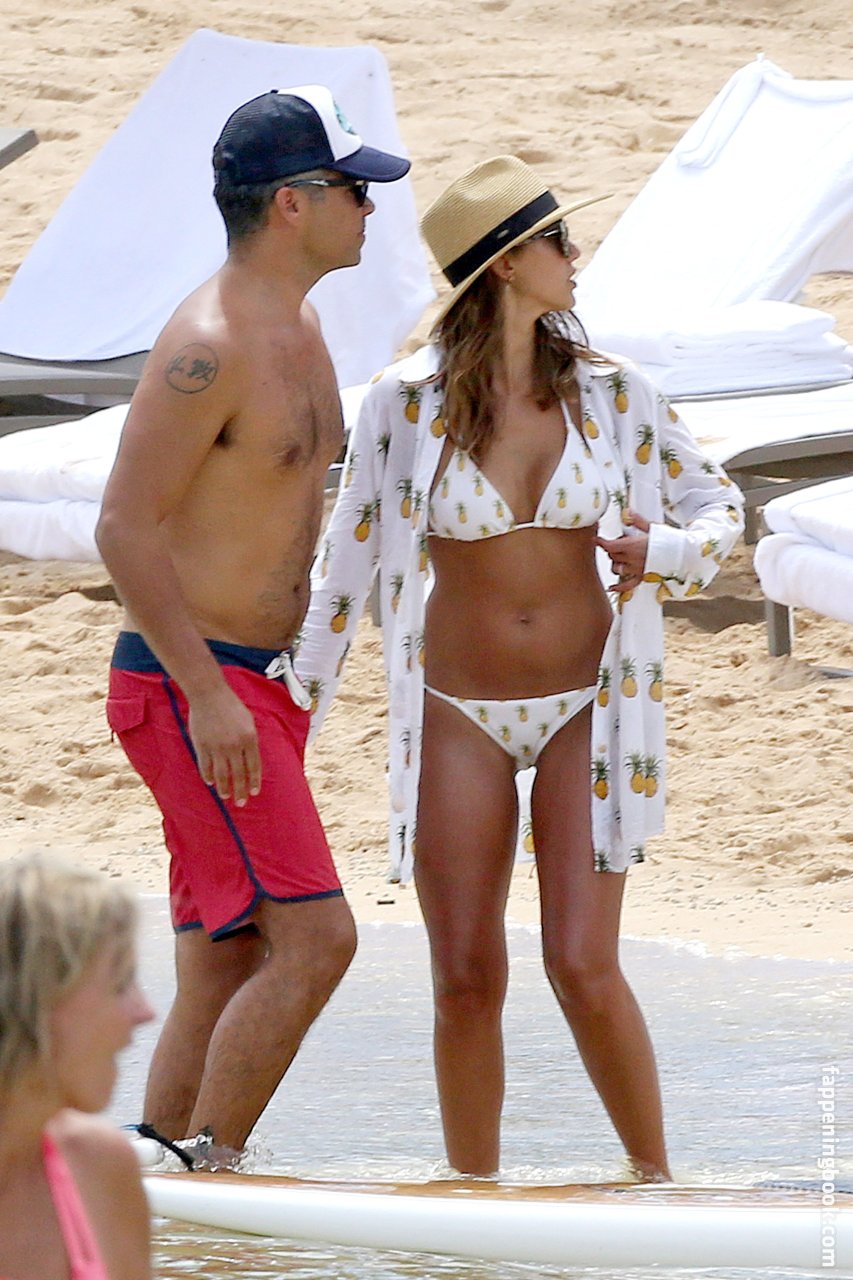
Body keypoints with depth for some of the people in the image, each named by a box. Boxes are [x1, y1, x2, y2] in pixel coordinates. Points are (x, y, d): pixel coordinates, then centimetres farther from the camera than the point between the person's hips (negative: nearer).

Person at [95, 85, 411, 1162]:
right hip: (187, 684, -10)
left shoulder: (300, 327, 14)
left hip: (253, 687, 10)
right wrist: (210, 695, -23)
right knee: (312, 939, -14)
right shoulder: (207, 347, -17)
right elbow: (126, 529, -20)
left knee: (226, 974, 7)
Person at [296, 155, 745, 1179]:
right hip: (460, 718, 0)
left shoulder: (606, 391, -2)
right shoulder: (408, 402, -6)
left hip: (586, 709, 0)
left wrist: (661, 552, -12)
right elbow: (348, 555, 2)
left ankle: (655, 1181, 7)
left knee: (582, 969, -9)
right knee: (465, 981, 0)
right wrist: (297, 705, 3)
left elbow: (715, 503, 10)